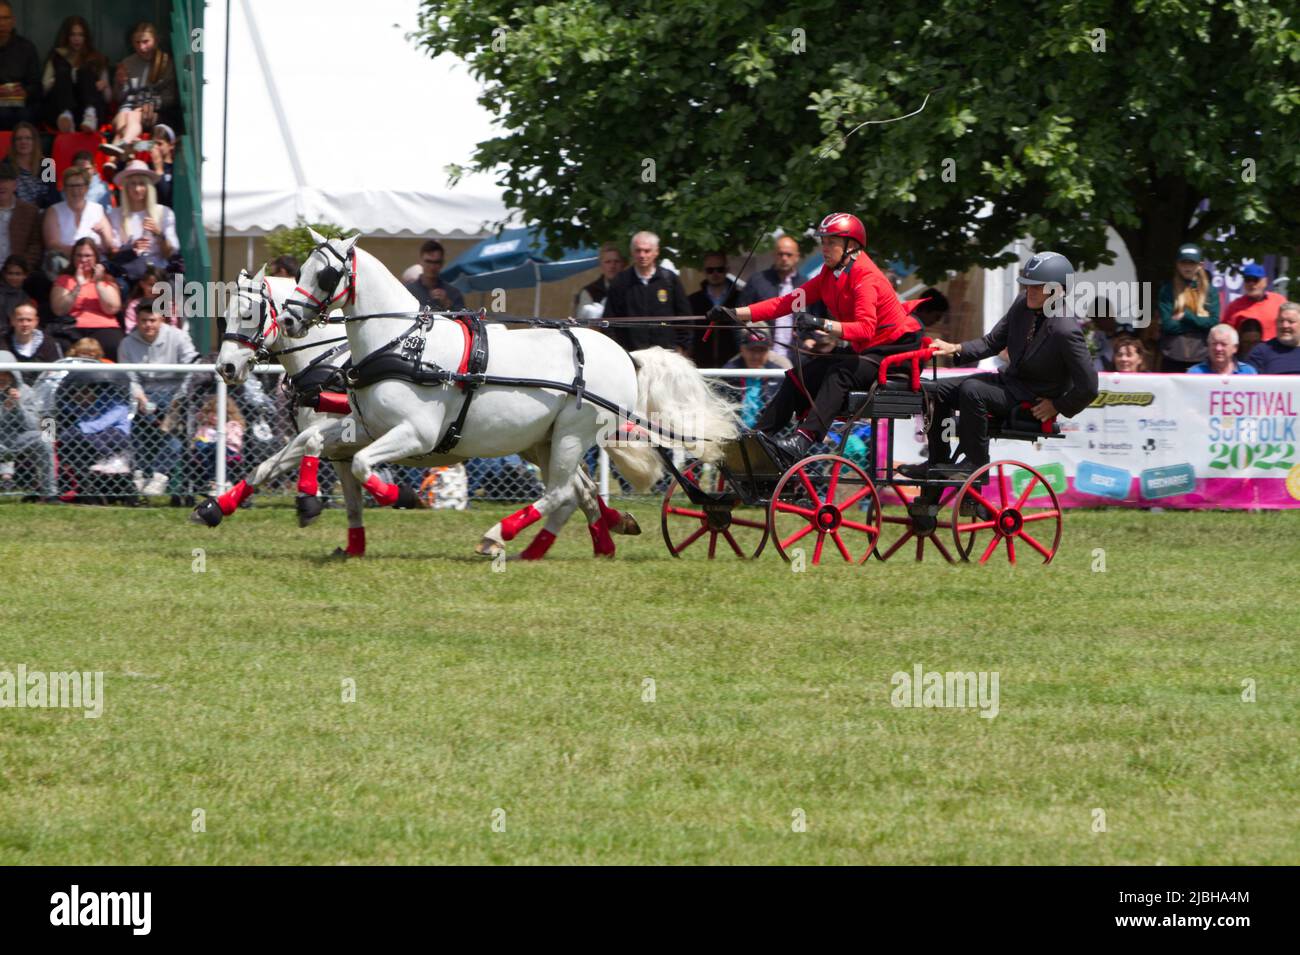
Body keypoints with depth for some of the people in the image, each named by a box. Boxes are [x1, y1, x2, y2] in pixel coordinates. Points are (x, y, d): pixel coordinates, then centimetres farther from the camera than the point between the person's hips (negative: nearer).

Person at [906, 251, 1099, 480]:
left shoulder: (1066, 331, -25)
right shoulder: (1022, 304, -2)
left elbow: (1088, 388, -22)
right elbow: (993, 342, 9)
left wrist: (1056, 407, -14)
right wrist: (955, 349, -4)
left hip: (1033, 399, -9)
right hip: (1008, 380, 9)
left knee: (971, 390, -31)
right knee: (936, 391, 1)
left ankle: (975, 463, -17)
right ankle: (938, 463, 12)